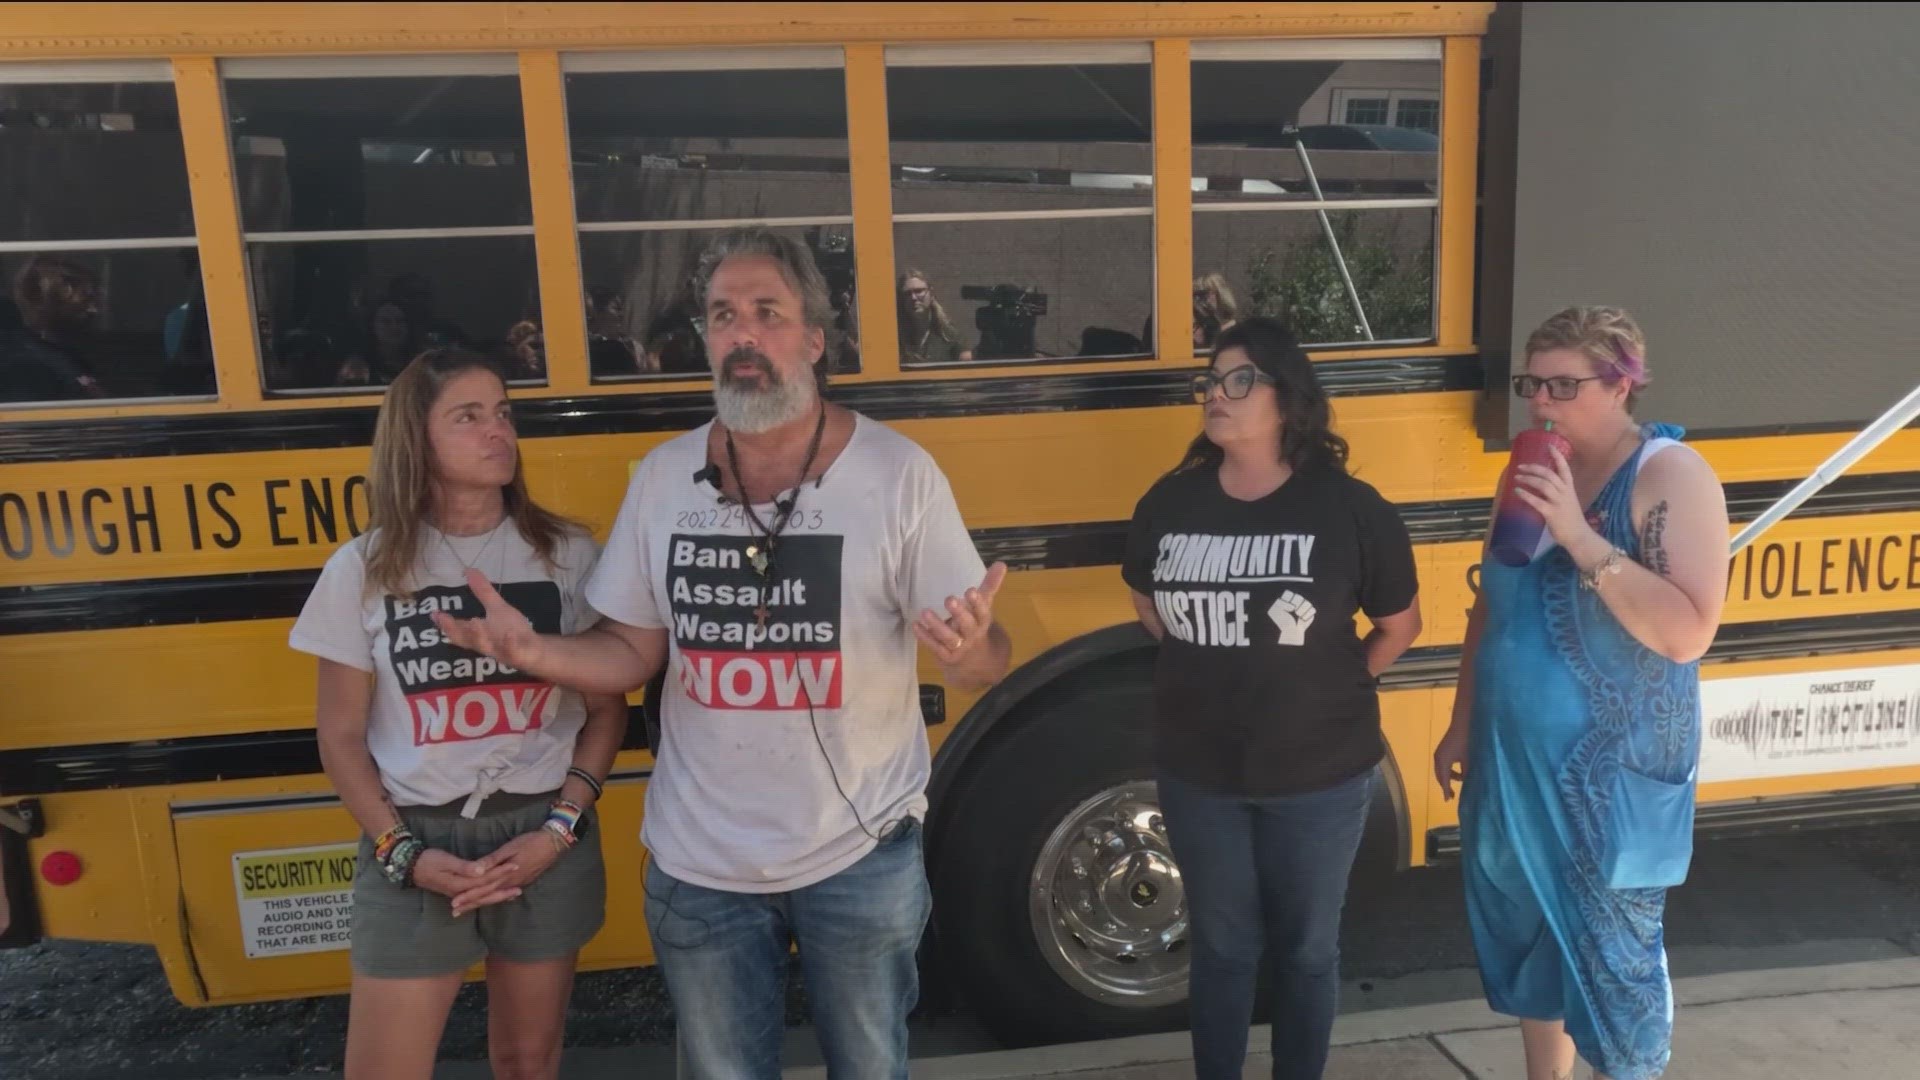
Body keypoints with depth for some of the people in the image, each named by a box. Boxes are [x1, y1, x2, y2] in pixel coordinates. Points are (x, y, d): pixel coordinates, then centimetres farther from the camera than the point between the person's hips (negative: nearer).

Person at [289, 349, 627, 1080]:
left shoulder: (566, 555, -2)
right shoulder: (364, 571, -3)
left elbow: (606, 710, 1)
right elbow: (341, 735, 2)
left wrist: (558, 828, -9)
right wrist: (401, 851, -8)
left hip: (543, 838, 1)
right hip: (415, 843, -1)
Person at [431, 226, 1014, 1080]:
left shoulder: (897, 473, -12)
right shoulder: (662, 477, -2)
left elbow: (984, 664, -11)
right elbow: (633, 652, 4)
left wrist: (968, 648, -34)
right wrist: (535, 651, -16)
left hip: (862, 857, -2)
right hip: (697, 865, 3)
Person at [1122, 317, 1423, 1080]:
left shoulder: (1349, 508, -12)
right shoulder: (1170, 503, -4)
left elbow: (1400, 624, 1)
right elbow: (1147, 602, 14)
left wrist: (1331, 688, -1)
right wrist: (1215, 674, 5)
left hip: (1320, 775, -2)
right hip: (1198, 773, 2)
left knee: (1306, 947, 17)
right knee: (1221, 945, 18)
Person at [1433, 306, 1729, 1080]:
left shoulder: (1671, 476, -14)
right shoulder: (1531, 474, 5)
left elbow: (1687, 633, -25)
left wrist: (1580, 536, -29)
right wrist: (1461, 726, 12)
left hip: (1612, 777, -6)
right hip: (1513, 763, 6)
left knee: (1609, 957, 6)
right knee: (1526, 939, 18)